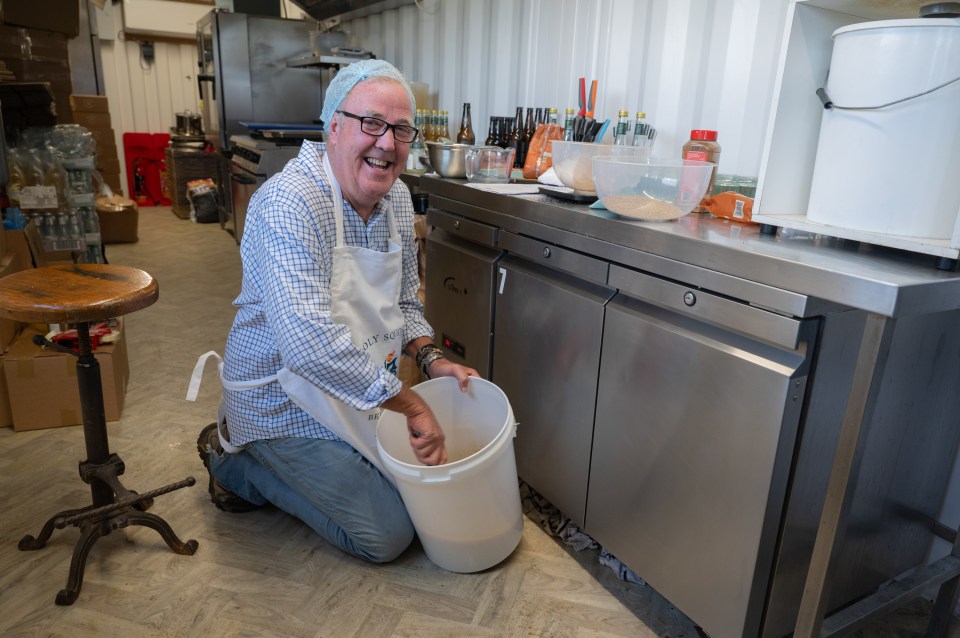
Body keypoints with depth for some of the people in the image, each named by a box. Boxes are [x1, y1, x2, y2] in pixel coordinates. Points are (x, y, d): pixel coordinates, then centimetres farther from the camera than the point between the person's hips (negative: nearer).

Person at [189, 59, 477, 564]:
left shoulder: (397, 199, -1)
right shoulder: (289, 204, -28)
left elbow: (404, 301, 10)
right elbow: (309, 341, -40)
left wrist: (430, 358, -8)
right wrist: (412, 404, -34)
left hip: (354, 388, 8)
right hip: (285, 403, -8)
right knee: (388, 534, -4)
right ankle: (233, 459, 11)